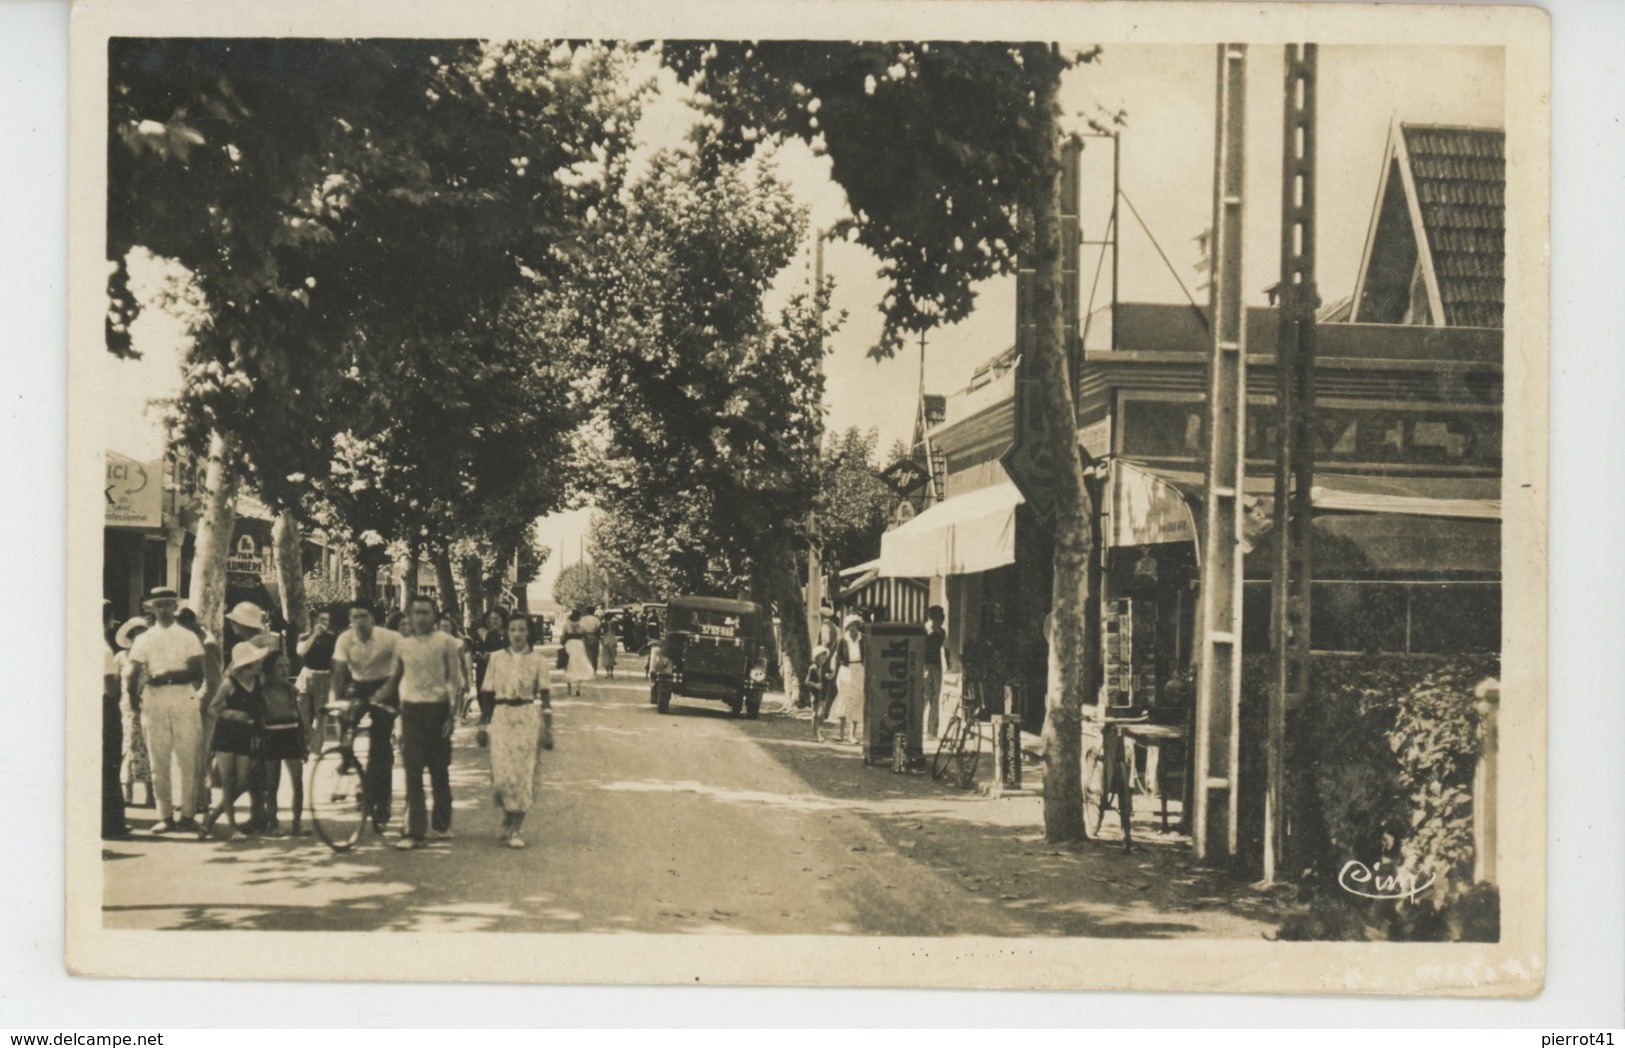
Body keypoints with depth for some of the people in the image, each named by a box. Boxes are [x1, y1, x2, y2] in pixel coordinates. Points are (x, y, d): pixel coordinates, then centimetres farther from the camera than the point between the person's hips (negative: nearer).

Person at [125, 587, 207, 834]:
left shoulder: (188, 637, 11)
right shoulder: (144, 640, 12)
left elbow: (198, 672, 1)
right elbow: (136, 673, 3)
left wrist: (169, 675, -10)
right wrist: (135, 697, -11)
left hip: (184, 698, -1)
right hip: (154, 700, 1)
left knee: (188, 758, -3)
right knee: (159, 760, -1)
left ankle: (187, 813, 1)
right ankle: (165, 815, 3)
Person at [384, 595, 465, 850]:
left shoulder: (446, 643, -2)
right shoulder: (403, 644, 7)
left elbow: (455, 680, -3)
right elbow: (396, 678, 18)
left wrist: (452, 715, -9)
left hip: (438, 709, -2)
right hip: (411, 711, 2)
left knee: (439, 771, 7)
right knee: (413, 772, -6)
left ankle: (443, 825, 23)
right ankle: (414, 831, -8)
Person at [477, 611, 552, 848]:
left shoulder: (536, 659, 4)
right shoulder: (497, 658, 7)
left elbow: (544, 695, 4)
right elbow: (489, 693, 9)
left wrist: (547, 728, 0)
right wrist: (483, 724, 6)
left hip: (528, 718, 0)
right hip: (502, 716, 1)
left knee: (525, 772, -3)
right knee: (502, 771, -7)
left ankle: (515, 829, 3)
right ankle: (507, 821, 15)